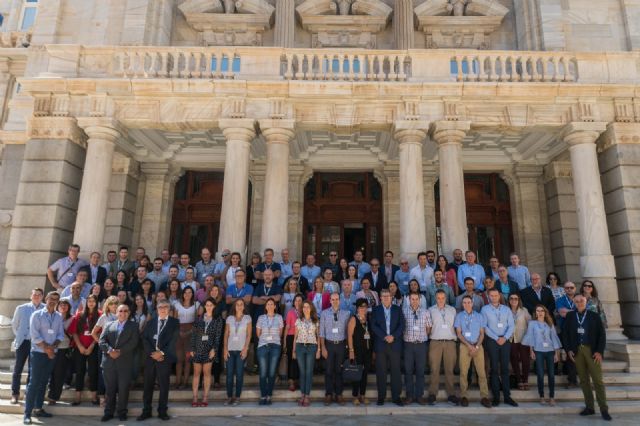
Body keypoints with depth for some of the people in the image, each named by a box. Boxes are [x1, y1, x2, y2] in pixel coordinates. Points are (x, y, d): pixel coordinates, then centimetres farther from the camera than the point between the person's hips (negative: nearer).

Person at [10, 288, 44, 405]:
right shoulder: (21, 308, 1)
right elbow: (14, 325, 13)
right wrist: (19, 336, 10)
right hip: (23, 342, 1)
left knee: (32, 370, 7)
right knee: (18, 369, 5)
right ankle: (15, 394, 16)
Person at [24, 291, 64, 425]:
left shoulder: (59, 317, 7)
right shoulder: (37, 315, -6)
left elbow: (61, 335, 5)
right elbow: (34, 335, -12)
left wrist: (53, 346, -12)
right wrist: (46, 348, -12)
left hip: (52, 353, 5)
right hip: (38, 353, -4)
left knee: (43, 382, 11)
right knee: (34, 383, -5)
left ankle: (38, 409, 19)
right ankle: (27, 413, -1)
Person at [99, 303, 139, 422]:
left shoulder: (133, 326, 6)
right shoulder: (109, 325, 14)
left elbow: (133, 342, -5)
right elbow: (102, 340, 2)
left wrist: (120, 351, -15)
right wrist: (109, 350, -15)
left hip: (125, 362, -2)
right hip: (109, 361, 2)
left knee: (123, 389, 2)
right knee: (110, 388, 8)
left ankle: (122, 412, 14)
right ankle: (109, 412, 19)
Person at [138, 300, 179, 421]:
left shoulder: (174, 322, 3)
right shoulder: (151, 322, 12)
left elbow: (173, 340, -5)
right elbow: (144, 338, 3)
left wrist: (162, 353, -14)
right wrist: (152, 353, -10)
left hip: (165, 358, -2)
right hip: (150, 357, 2)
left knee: (164, 385, 2)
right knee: (148, 385, 6)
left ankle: (162, 411, 12)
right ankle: (146, 411, 17)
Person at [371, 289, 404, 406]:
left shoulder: (398, 309, 11)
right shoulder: (376, 310, 8)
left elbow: (402, 325, 2)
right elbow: (373, 326, -1)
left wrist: (393, 336, -11)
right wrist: (384, 337, -12)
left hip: (395, 344, 1)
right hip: (380, 344, 0)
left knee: (396, 371, 2)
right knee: (381, 372, 2)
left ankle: (396, 397, 11)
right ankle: (381, 396, 12)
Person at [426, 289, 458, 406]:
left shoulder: (452, 310, 12)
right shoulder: (431, 310, 7)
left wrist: (455, 337, 5)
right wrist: (430, 334, -3)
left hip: (450, 342, 1)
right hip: (435, 342, -1)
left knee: (449, 369, 2)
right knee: (434, 369, -3)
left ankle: (451, 394, 8)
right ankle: (432, 394, 3)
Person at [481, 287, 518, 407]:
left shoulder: (506, 309, 10)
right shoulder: (485, 309, 1)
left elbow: (511, 326, 4)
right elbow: (485, 327, -4)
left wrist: (504, 338, -10)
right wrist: (496, 338, -10)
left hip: (505, 341, 2)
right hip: (492, 341, -2)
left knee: (505, 369, 4)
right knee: (494, 369, 0)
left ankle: (507, 396, 8)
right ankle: (496, 397, 5)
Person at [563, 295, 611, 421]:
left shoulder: (594, 316, 2)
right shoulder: (570, 316, 7)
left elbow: (602, 334, -1)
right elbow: (565, 334, 9)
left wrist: (599, 351, -9)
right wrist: (568, 350, 0)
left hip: (592, 351, -2)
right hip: (577, 351, 2)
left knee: (598, 380, -1)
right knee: (584, 380, 7)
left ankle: (604, 409, 7)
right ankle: (589, 407, 14)